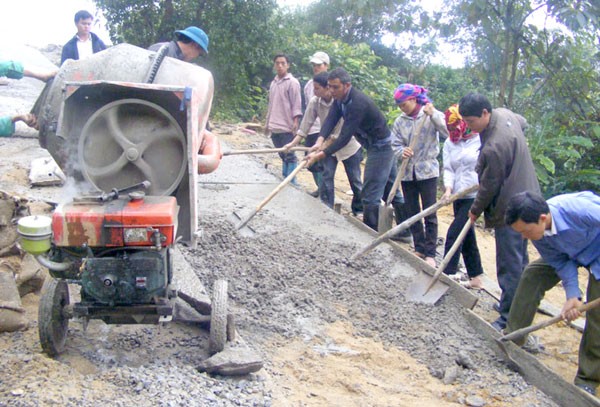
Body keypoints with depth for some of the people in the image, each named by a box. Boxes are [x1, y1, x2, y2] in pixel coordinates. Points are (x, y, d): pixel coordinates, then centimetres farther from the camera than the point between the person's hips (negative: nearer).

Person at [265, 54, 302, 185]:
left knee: (289, 156, -3)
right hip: (274, 127, 7)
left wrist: (295, 121, -19)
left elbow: (296, 104, -10)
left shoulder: (292, 82, -6)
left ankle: (291, 183, -1)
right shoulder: (273, 83, 15)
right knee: (283, 156, 12)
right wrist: (268, 122, 21)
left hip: (286, 127, -7)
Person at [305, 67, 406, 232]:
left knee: (371, 194, -7)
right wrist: (320, 141, -26)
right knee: (390, 191, 16)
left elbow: (345, 137, -30)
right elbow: (330, 119, -9)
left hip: (381, 147, -10)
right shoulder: (341, 99, 2)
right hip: (376, 146, 10)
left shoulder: (358, 103, -28)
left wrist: (320, 155, -32)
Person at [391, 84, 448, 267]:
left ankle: (430, 253, 8)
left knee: (430, 214, 0)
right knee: (412, 213, 11)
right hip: (407, 172, 4)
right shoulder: (399, 122, 4)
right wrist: (402, 152, -20)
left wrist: (433, 115, -25)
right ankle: (419, 248, 25)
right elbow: (395, 145, 2)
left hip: (427, 171, -4)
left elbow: (448, 132, -19)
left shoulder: (432, 115, -6)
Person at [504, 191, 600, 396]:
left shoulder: (579, 210, -43)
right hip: (570, 252, 6)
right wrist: (572, 295, -25)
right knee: (532, 275, -6)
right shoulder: (537, 230, -22)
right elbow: (561, 262, -13)